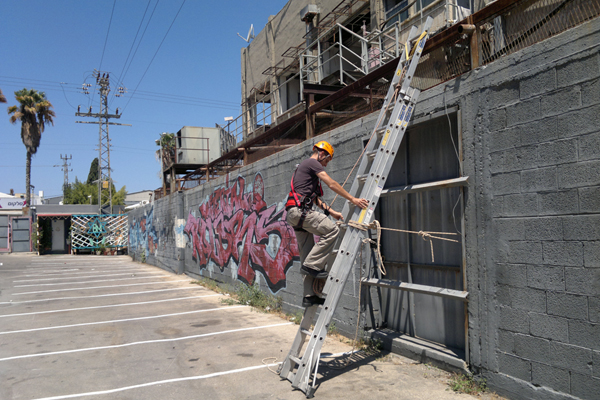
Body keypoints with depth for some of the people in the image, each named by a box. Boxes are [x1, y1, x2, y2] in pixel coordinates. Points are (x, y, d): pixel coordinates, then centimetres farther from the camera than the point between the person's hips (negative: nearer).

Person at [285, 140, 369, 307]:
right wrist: (353, 199, -8)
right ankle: (312, 265, -15)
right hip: (300, 210, -10)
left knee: (307, 255, 7)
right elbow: (332, 184, -9)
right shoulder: (312, 163, 0)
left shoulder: (304, 166, 30)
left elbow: (314, 198, 29)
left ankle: (309, 296, 8)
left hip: (295, 213, 10)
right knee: (331, 230, -17)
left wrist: (331, 212, 23)